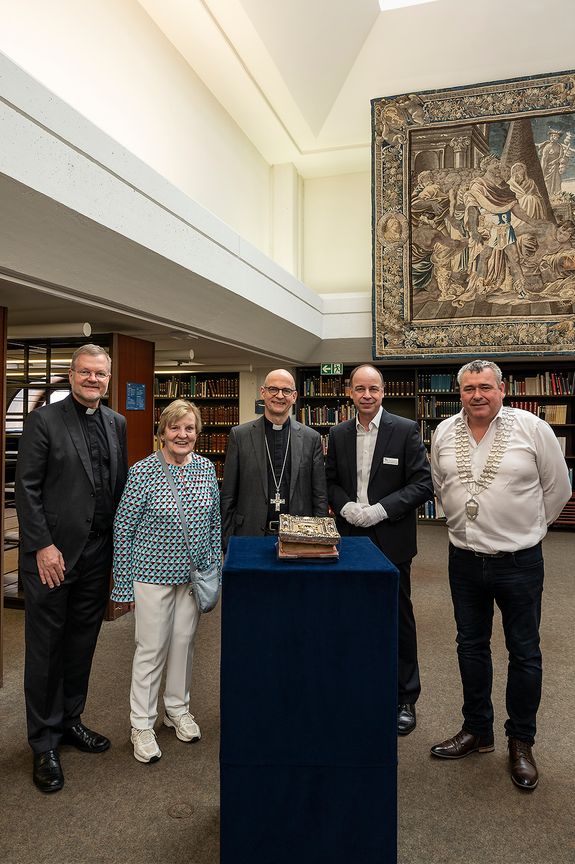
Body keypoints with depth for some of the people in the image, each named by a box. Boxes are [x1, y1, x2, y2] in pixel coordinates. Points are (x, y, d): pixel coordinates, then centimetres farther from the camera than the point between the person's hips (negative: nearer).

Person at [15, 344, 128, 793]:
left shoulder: (117, 423, 9)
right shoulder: (44, 420, -6)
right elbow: (27, 488, -9)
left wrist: (120, 544, 7)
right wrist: (42, 546, -14)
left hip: (98, 554, 5)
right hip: (53, 553, -5)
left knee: (82, 643, 17)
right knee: (46, 649, 8)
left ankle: (70, 720, 36)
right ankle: (45, 742, 25)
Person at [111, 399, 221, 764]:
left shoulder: (206, 468, 0)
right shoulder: (142, 472, -13)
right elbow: (123, 530, -9)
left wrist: (213, 570, 7)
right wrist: (125, 583, -7)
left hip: (194, 575, 4)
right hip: (153, 573, -4)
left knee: (184, 641, 16)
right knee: (151, 648, 6)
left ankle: (178, 709, 37)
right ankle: (142, 724, 26)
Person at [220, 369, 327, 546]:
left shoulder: (311, 438, 2)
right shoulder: (240, 435, -1)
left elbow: (320, 496, 4)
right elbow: (228, 496, 0)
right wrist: (228, 542, -2)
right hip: (250, 535, -1)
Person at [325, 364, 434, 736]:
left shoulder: (406, 430, -7)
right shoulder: (339, 434, 6)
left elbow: (423, 485, -9)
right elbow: (331, 481, 11)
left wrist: (379, 510, -17)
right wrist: (346, 507, -8)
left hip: (391, 541, -3)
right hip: (350, 538, 3)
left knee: (399, 618, 8)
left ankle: (405, 699, 26)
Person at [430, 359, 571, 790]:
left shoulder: (532, 428, -10)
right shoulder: (444, 433, 1)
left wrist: (526, 528, 7)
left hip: (519, 561, -3)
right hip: (465, 559, 4)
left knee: (524, 653, 10)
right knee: (471, 647, 16)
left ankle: (521, 742, 30)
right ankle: (477, 731, 35)